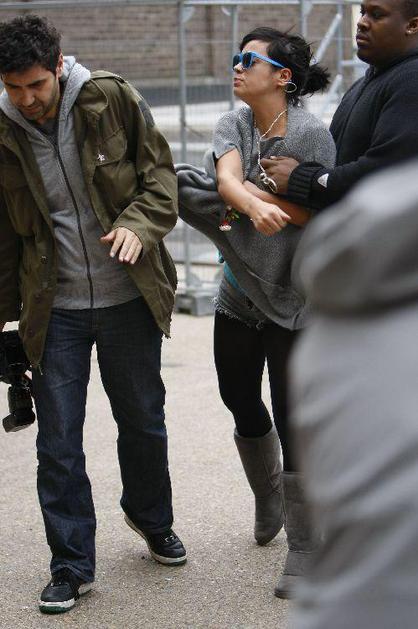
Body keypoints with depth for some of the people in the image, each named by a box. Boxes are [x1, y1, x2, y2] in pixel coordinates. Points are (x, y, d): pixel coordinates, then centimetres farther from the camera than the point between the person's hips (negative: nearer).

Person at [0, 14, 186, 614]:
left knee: (143, 420, 16)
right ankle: (71, 565, 15)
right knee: (58, 440, 1)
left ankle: (152, 519, 42)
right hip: (55, 307, 0)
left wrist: (139, 224, -22)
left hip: (129, 296, 0)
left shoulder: (113, 99, -8)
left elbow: (161, 174, -2)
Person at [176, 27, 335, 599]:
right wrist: (256, 204, -38)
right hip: (238, 289, 6)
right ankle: (268, 504, 44)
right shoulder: (232, 125, 2)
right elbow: (227, 180, -18)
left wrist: (253, 191, -21)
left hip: (292, 297, -6)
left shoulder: (311, 135, -12)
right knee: (240, 400, 17)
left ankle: (304, 550, 7)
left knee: (291, 420, -5)